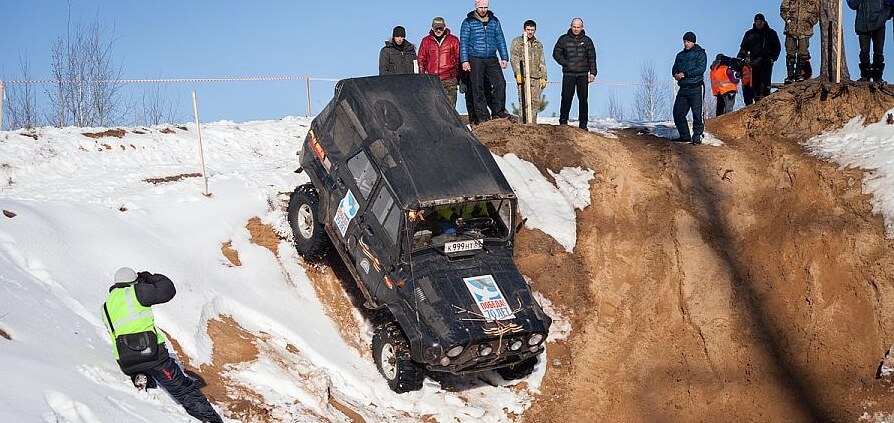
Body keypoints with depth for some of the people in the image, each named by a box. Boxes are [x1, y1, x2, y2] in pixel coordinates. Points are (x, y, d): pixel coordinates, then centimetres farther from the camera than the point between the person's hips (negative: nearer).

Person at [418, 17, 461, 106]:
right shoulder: (426, 41, 10)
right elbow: (421, 60, 13)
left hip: (449, 79, -1)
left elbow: (458, 59, 9)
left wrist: (459, 77, 5)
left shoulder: (453, 40, 7)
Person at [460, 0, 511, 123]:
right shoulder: (468, 22, 2)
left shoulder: (494, 21, 12)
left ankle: (498, 111, 3)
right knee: (478, 88, -2)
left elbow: (500, 39, 14)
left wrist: (504, 58, 8)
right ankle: (483, 116, 3)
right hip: (475, 60, -3)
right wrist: (464, 60, -8)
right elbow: (463, 42, 0)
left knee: (500, 83, -10)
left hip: (492, 59, 3)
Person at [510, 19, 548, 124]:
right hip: (523, 76, -4)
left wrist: (543, 77, 11)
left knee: (535, 102, 0)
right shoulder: (517, 41, 6)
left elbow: (542, 62, 20)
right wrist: (518, 73, -12)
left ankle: (533, 123, 4)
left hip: (536, 77, 4)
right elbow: (514, 58, -2)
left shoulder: (539, 44, 20)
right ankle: (524, 123, -9)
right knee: (524, 101, -9)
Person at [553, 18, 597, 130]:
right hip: (568, 74, -1)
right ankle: (563, 121, 5)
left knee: (583, 99, 2)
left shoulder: (587, 41, 9)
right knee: (566, 98, -5)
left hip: (583, 74, 1)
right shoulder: (564, 39, 5)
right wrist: (565, 63, -5)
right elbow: (556, 53, 8)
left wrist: (592, 72, 2)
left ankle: (583, 124, 6)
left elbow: (592, 58, 10)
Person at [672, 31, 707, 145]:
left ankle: (697, 136, -2)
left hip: (696, 88, -6)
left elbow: (701, 68, -12)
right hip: (683, 88, 6)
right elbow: (674, 69, 18)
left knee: (697, 113, -7)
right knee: (678, 113, 1)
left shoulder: (700, 53, 0)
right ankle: (684, 136, 11)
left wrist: (685, 74, -17)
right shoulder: (680, 55, 19)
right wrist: (676, 74, -7)